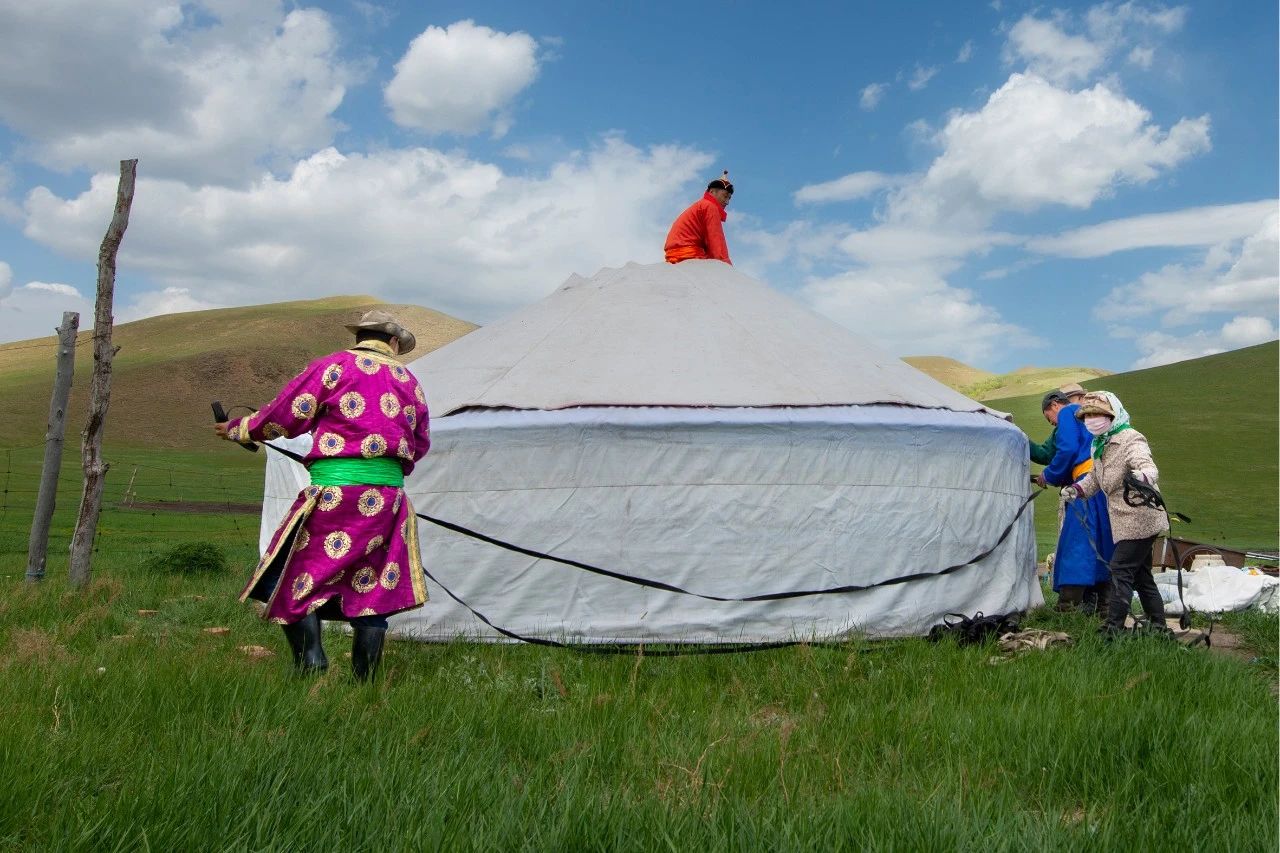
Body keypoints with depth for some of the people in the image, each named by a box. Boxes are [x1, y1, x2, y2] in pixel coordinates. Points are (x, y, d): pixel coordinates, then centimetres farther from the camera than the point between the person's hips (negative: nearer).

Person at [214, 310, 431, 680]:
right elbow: (421, 443, 22)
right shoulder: (408, 380, 15)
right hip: (388, 495, 4)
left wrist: (238, 429, 21)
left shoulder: (333, 366, 2)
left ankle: (311, 664, -6)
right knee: (372, 590, 9)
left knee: (296, 578, 6)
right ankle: (364, 680, 11)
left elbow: (283, 417, 4)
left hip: (335, 490, -4)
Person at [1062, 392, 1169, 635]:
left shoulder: (1130, 439, -15)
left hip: (1140, 518, -10)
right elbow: (1096, 477, 25)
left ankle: (1113, 627, -11)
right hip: (1124, 521, 10)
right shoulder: (1099, 445, 13)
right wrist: (1078, 489, 7)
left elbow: (1148, 466, -32)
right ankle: (1158, 625, 24)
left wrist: (1142, 476, -55)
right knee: (1141, 573, 15)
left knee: (1121, 569, -12)